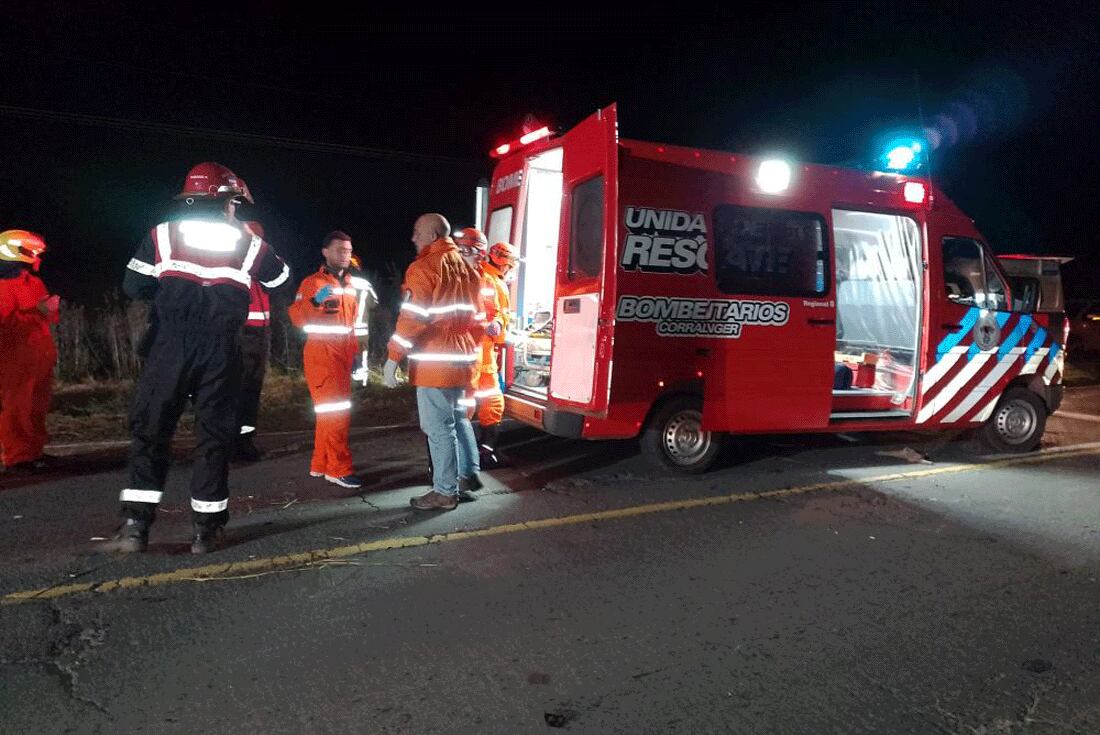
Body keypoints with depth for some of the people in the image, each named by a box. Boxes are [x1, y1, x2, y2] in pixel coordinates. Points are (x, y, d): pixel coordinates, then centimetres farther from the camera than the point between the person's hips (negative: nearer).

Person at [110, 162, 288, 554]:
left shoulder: (162, 235, 2)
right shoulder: (249, 244, 4)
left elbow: (133, 286, 2)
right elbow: (281, 277, 21)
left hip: (170, 349, 0)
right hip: (221, 353, 0)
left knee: (150, 430, 8)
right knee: (215, 434, 6)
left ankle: (136, 524, 6)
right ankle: (206, 529, 10)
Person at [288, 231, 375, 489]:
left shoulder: (355, 285, 15)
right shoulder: (312, 282, -5)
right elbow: (296, 317, -14)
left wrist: (359, 352, 17)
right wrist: (315, 301, -29)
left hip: (344, 354, 7)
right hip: (322, 353, -7)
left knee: (330, 409, 11)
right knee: (334, 409, -10)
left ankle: (321, 465, 19)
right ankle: (339, 468, -5)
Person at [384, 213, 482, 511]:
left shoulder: (425, 267, -10)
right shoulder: (467, 268, 14)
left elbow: (412, 318, -17)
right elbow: (477, 316, 17)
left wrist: (393, 358, -13)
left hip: (435, 361, -8)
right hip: (462, 358, 8)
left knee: (439, 427, -2)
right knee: (458, 418, 22)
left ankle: (445, 491, 5)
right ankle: (470, 475, 31)